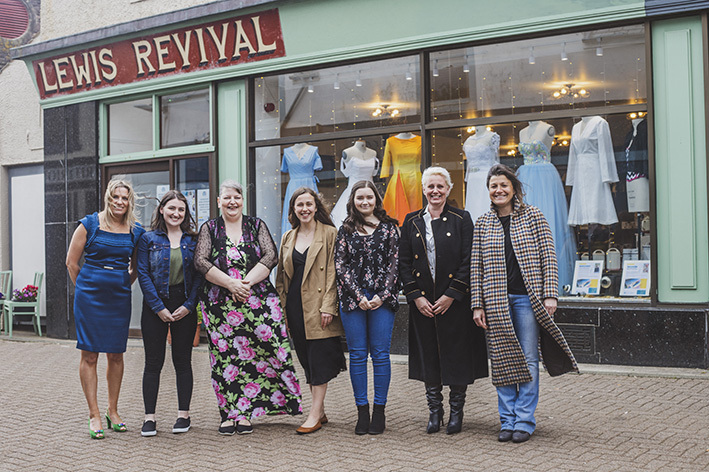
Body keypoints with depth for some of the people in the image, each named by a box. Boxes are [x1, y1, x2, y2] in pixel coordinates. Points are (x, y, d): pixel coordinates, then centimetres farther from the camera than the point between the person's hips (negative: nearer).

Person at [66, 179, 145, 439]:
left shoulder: (136, 232, 6)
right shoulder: (89, 224, -1)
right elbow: (71, 262, 3)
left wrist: (123, 286, 11)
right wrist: (86, 289, 6)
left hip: (120, 298, 3)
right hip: (90, 297, -3)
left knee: (116, 354, 7)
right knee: (89, 355, -1)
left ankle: (113, 410, 21)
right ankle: (94, 415, 6)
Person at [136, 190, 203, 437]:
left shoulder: (193, 240, 7)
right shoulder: (148, 239, 2)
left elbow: (199, 275, 3)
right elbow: (143, 274, -4)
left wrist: (188, 305, -8)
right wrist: (159, 307, -10)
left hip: (185, 307, 1)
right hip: (155, 305, -1)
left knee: (182, 361, 6)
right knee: (153, 362, 0)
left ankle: (183, 415, 14)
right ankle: (149, 417, 6)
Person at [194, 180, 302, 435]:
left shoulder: (256, 226, 11)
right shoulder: (209, 229, 10)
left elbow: (271, 257, 0)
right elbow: (200, 262, -2)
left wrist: (246, 282, -12)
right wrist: (231, 283, -12)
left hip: (257, 298, 0)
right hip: (219, 303, 0)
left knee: (250, 355, -8)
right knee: (225, 355, -2)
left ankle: (243, 412, 2)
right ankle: (229, 413, 5)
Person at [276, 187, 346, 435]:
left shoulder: (329, 234, -2)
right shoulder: (288, 238, 15)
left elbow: (333, 273, -7)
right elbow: (281, 275, 18)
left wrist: (328, 306, -14)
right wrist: (283, 306, 10)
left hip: (319, 306, -6)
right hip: (295, 307, 6)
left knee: (319, 357, -7)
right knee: (306, 359, 9)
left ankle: (315, 415, -4)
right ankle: (321, 412, 17)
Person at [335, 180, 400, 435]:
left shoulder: (388, 227, 6)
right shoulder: (346, 229, 9)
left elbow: (394, 263, 1)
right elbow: (340, 265, 3)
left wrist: (382, 295, -9)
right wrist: (358, 295, -7)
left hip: (382, 297, -1)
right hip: (352, 298, 1)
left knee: (380, 354, 0)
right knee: (357, 354, 3)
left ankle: (379, 411, 9)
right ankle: (362, 411, 10)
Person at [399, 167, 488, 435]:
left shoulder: (461, 219, -1)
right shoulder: (412, 222, 7)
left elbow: (468, 261, -6)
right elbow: (404, 262, 5)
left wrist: (451, 295, -12)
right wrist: (415, 296, -5)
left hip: (455, 301, -2)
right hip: (422, 303, 3)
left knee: (457, 356, 2)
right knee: (428, 356, 7)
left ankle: (456, 413, 16)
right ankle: (434, 412, 18)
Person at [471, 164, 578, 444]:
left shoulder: (532, 216, 3)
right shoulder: (482, 224, 8)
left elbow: (548, 256, 0)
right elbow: (476, 266, 7)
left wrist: (550, 294, -8)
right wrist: (477, 305, 2)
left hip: (527, 297, -2)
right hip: (496, 300, 2)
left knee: (528, 361, -1)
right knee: (502, 362, 5)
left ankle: (524, 421, 8)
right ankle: (508, 421, 14)